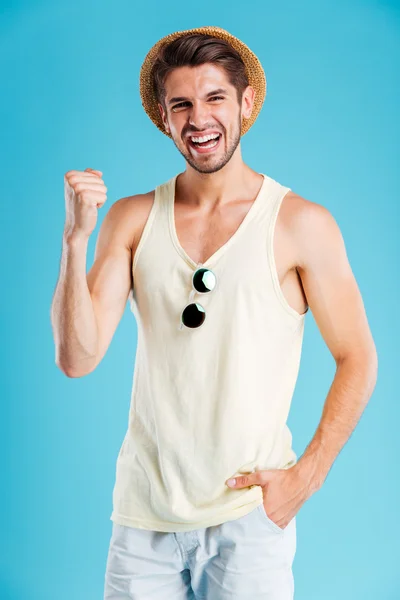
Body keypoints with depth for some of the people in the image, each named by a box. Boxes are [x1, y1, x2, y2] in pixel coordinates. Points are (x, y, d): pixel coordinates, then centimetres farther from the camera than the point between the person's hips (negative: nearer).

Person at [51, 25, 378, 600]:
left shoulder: (301, 224, -6)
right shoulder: (132, 219, 1)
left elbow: (357, 361, 0)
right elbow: (78, 358, -5)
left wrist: (305, 476, -6)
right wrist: (77, 237, -15)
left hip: (249, 515, -2)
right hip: (144, 512, 2)